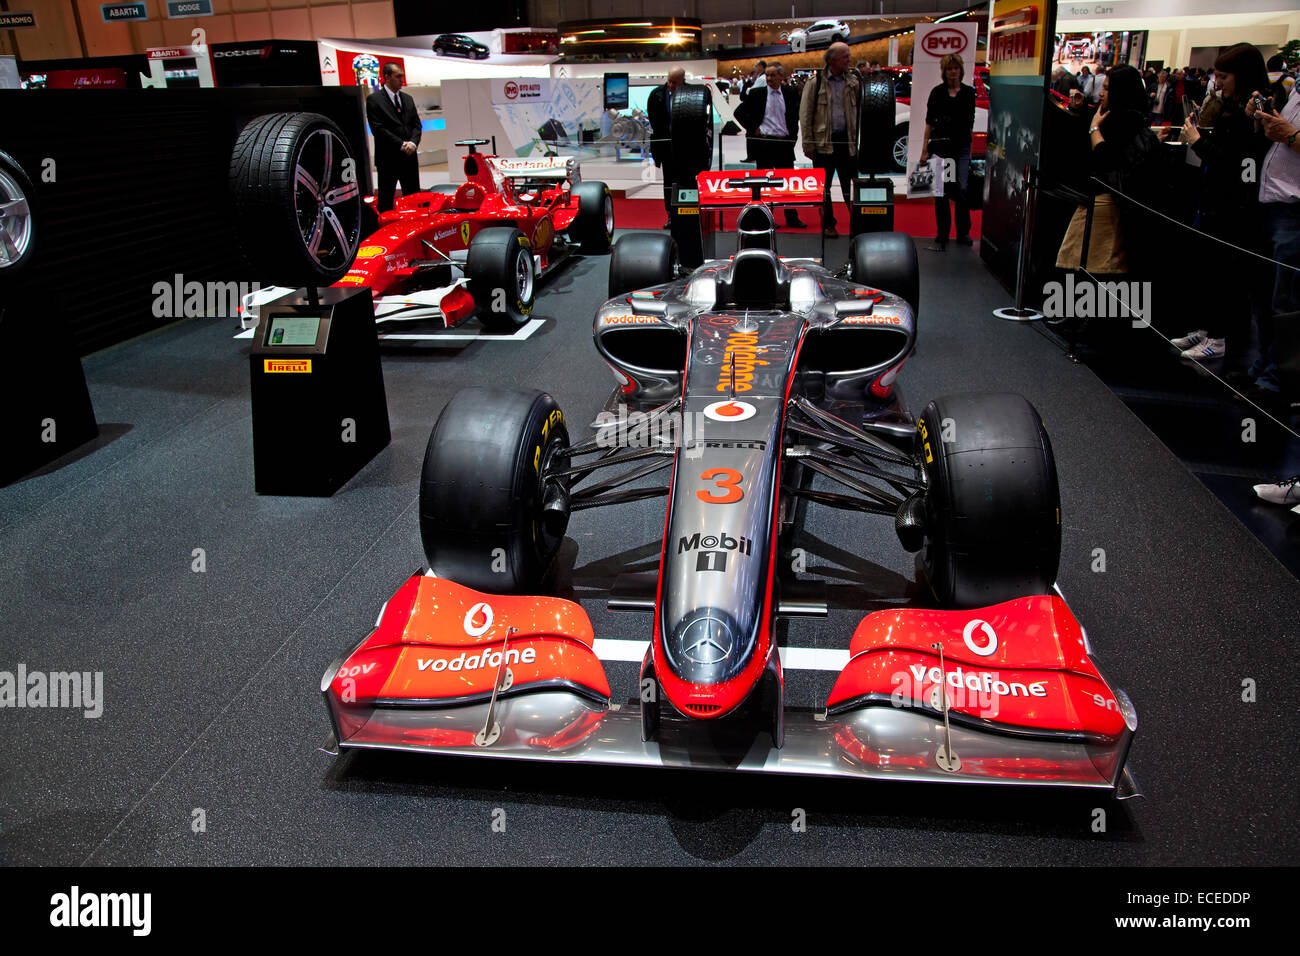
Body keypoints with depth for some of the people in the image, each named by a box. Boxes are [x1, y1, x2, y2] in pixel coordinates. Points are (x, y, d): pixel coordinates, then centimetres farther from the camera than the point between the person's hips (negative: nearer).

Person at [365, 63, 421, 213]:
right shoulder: (374, 99, -3)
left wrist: (413, 142, -9)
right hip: (388, 158, -5)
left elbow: (416, 124, 11)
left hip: (409, 156, 5)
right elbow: (378, 129, -11)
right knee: (385, 199, 1)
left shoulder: (407, 99, 16)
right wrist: (401, 144, -15)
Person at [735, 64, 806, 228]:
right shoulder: (757, 93, 0)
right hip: (763, 143, -2)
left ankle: (792, 217, 11)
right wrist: (754, 129, -5)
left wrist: (793, 135, 6)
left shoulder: (790, 94, 6)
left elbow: (796, 115, 17)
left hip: (785, 143, 2)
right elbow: (739, 112, 1)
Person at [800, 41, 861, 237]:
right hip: (824, 142, -2)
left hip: (847, 141, 2)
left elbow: (860, 112, 10)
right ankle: (828, 224, 18)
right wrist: (808, 144, -5)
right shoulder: (816, 83, -1)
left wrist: (859, 139, 1)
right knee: (824, 186, 7)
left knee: (850, 186, 3)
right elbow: (805, 115, -1)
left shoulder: (853, 83, 8)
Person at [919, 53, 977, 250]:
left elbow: (970, 123, 11)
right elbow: (929, 122, 4)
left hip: (962, 147, 1)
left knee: (962, 189, -5)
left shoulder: (969, 92, 9)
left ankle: (963, 233, 11)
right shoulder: (937, 92, 5)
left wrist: (971, 149, 7)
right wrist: (925, 149, -2)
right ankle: (941, 236, 6)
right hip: (940, 145, -1)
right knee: (941, 191, -1)